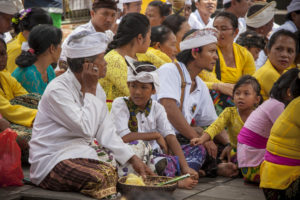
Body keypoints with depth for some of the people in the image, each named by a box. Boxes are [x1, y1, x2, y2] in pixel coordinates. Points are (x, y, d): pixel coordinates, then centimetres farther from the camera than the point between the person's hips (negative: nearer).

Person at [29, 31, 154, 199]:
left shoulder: (96, 89, 11)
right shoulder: (57, 90, -16)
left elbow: (107, 133, 10)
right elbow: (87, 129, -24)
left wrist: (133, 159, -1)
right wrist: (90, 90, -15)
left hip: (81, 156, 7)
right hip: (51, 162, -7)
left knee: (121, 176, -20)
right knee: (102, 179, -32)